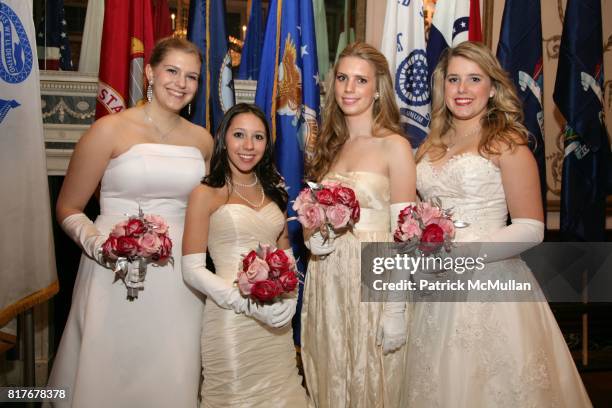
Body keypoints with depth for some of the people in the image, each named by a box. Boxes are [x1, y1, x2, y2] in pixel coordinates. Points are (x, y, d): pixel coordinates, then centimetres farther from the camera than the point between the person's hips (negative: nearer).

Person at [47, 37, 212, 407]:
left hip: (179, 277, 4)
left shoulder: (202, 139, 7)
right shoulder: (111, 129, -5)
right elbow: (68, 209, -2)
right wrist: (100, 246, -18)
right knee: (110, 373, 6)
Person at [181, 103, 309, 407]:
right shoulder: (206, 194, -5)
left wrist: (289, 297, -4)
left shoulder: (272, 191, 11)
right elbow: (192, 270, -10)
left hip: (277, 324, 5)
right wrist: (247, 303, -20)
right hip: (231, 321, -5)